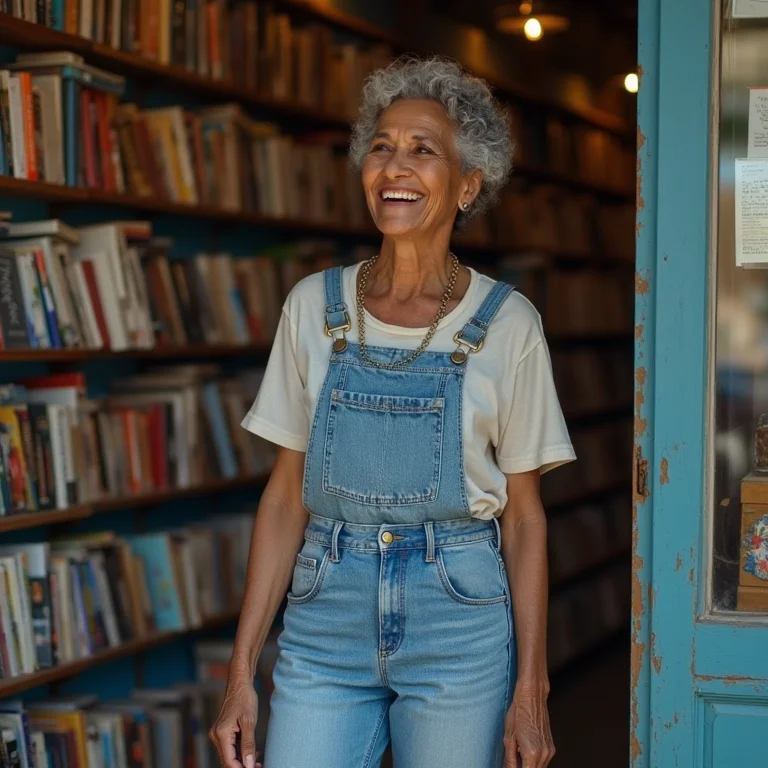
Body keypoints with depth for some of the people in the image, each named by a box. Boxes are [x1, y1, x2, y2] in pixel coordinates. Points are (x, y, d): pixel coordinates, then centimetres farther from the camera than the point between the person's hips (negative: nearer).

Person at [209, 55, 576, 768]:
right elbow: (287, 494, 4)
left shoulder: (505, 323, -4)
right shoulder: (313, 306, 2)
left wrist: (530, 690, -3)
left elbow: (523, 514, 0)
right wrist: (241, 671, 0)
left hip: (459, 619, -1)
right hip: (326, 609, 2)